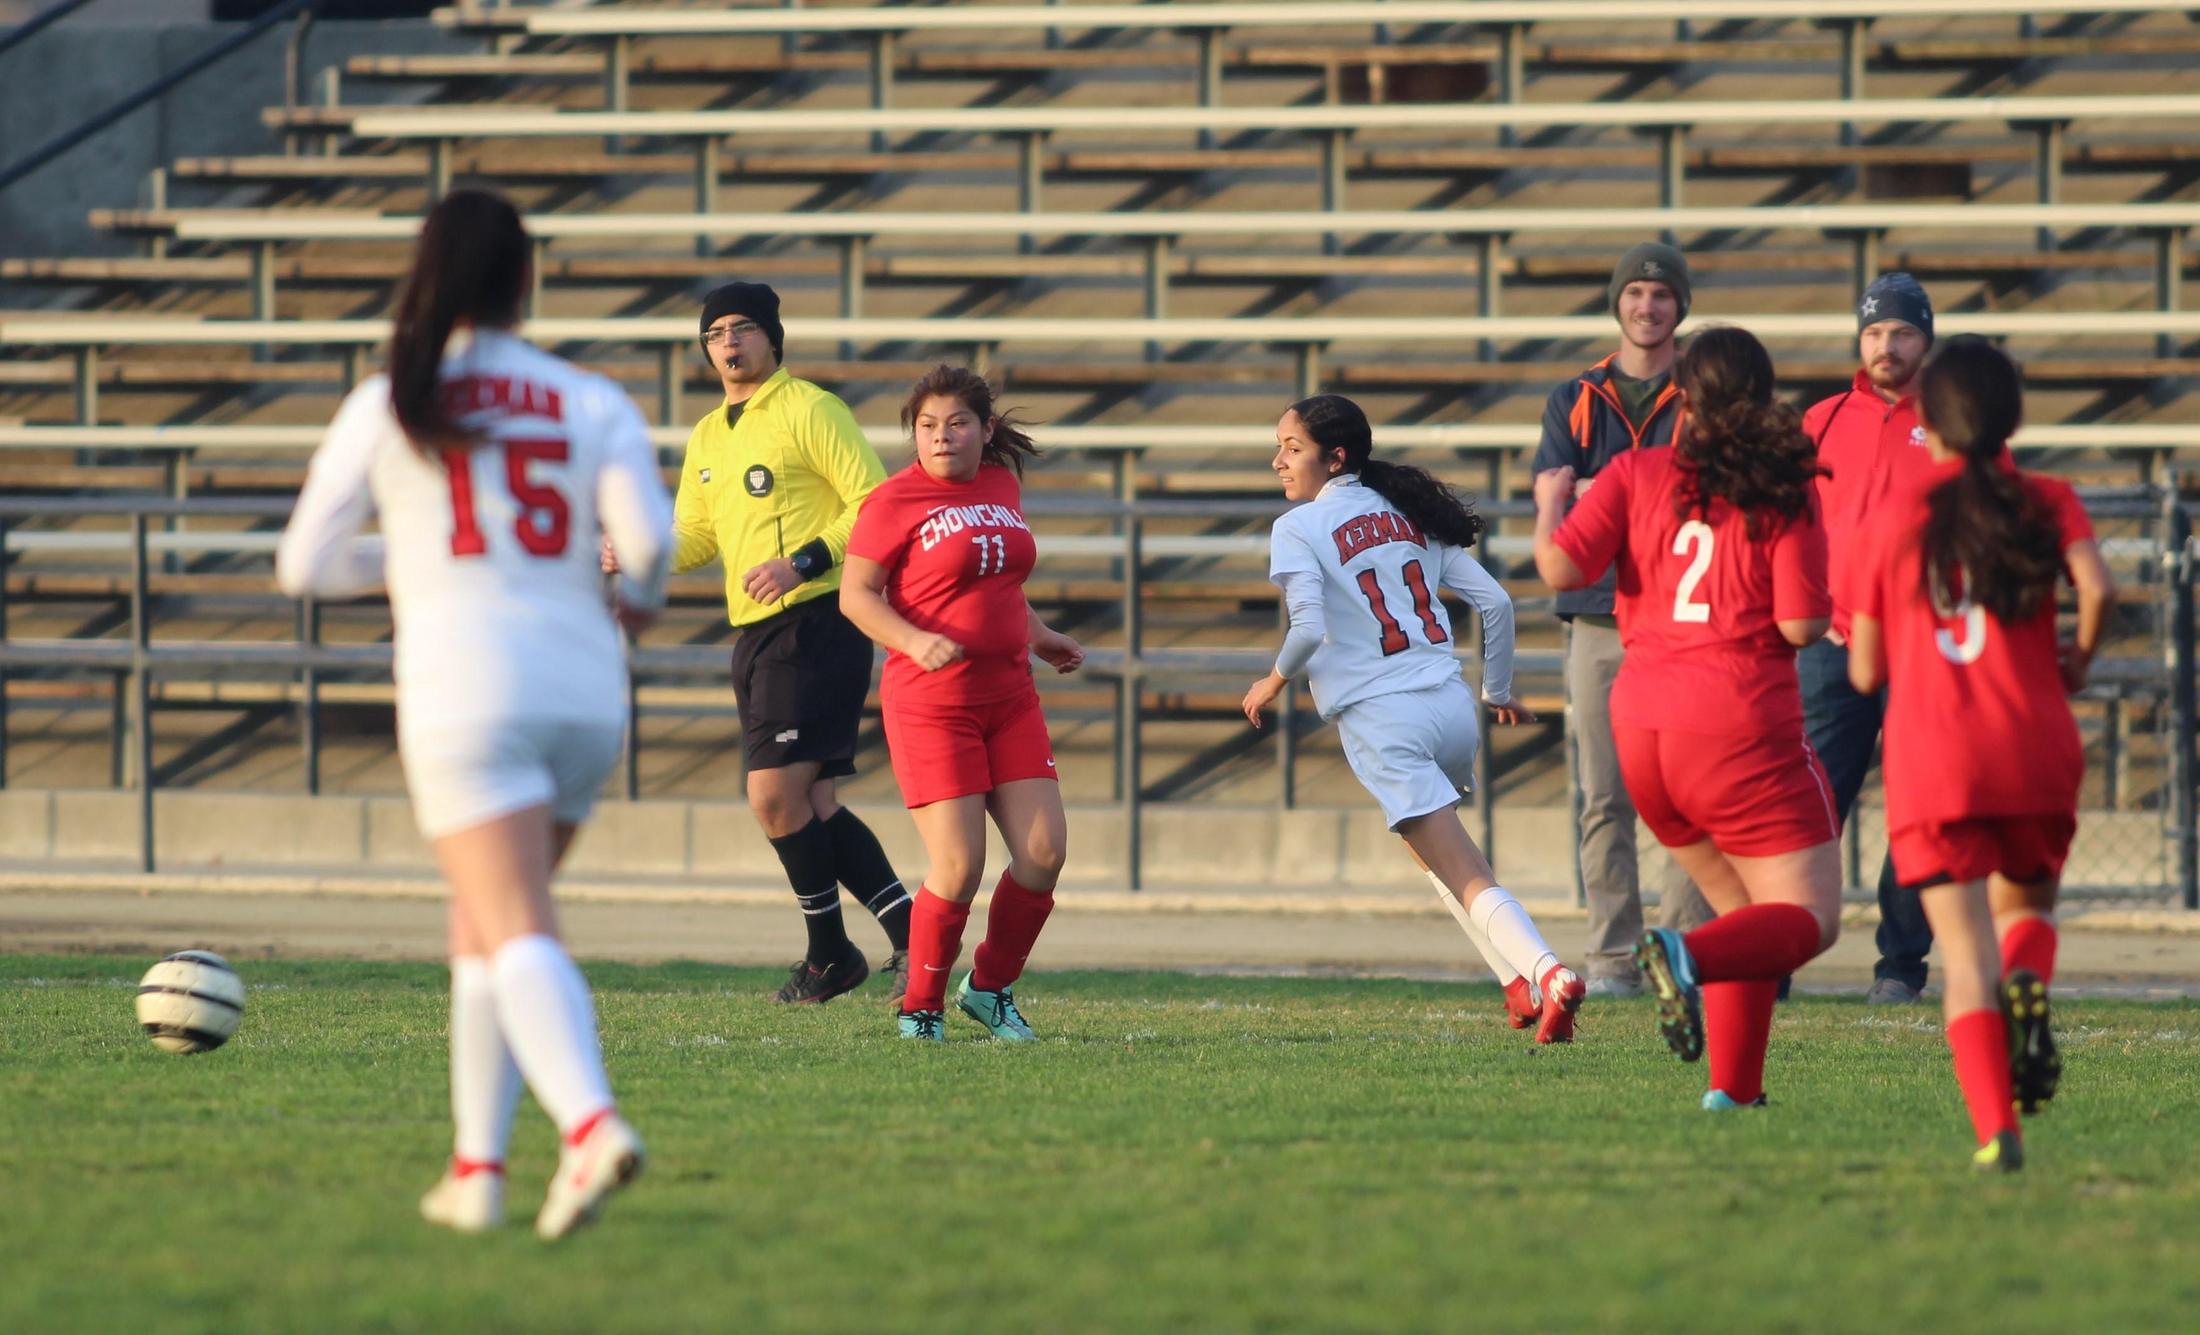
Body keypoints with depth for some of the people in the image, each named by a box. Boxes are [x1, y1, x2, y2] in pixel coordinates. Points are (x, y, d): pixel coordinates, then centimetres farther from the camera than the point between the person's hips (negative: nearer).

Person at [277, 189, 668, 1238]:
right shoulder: (594, 404, 7)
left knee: (518, 939, -13)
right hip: (584, 687, 3)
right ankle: (478, 1168, 15)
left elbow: (304, 566, 6)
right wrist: (639, 595, 16)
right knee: (481, 925, 20)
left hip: (467, 689, -3)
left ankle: (593, 1125, -37)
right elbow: (647, 533, -7)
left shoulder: (388, 406, 4)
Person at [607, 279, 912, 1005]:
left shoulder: (809, 411, -7)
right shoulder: (707, 439, 18)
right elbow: (693, 536, 24)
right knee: (809, 805, 5)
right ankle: (909, 936, 12)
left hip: (815, 623, -8)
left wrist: (804, 562, -20)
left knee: (776, 796, -12)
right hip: (755, 637, 8)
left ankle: (829, 954, 2)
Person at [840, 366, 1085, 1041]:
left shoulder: (1003, 486, 12)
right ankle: (921, 1008, 8)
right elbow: (855, 594, -8)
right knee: (958, 866, -12)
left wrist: (1039, 636, 17)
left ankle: (991, 986, 19)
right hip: (930, 701, -6)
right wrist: (914, 642, -23)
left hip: (1009, 697, 6)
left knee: (1044, 852, -2)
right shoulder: (896, 500, -8)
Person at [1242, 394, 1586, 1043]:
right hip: (1452, 706, 6)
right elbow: (1495, 603, 12)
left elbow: (1309, 629, -15)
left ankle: (1545, 974, -29)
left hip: (1380, 719, -6)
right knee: (1428, 844, 30)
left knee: (1467, 877, -8)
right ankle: (1519, 982, 21)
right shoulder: (1410, 515, 15)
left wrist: (1274, 681, 4)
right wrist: (1497, 692, 24)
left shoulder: (1297, 529, -2)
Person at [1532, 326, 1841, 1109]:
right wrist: (1830, 612, 13)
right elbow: (1800, 625, -10)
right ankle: (1690, 956, -29)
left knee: (1751, 914, 19)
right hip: (1741, 729, -5)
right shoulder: (1785, 494, -4)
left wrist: (1549, 505, 14)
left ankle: (1733, 1087, 4)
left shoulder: (1636, 474, 4)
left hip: (1640, 730, 5)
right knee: (1809, 919, 0)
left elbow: (1560, 568, -6)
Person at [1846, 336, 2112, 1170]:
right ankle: (2028, 989, -10)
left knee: (1966, 953, -2)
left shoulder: (1890, 521, 9)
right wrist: (2079, 660, 6)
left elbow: (1865, 672, 10)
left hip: (1928, 760, 0)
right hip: (2034, 751, 0)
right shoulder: (2045, 503, 6)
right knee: (2027, 900, 25)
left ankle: (1997, 1130, -22)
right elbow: (2096, 586, -14)